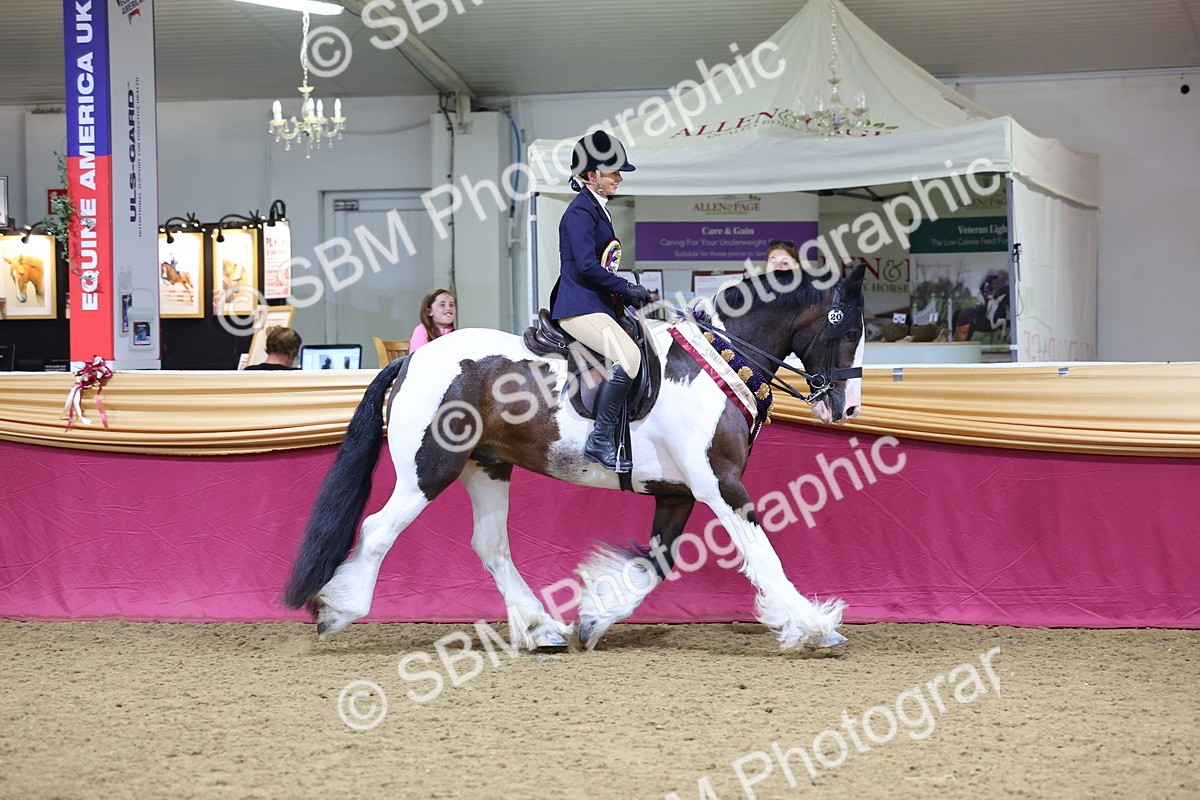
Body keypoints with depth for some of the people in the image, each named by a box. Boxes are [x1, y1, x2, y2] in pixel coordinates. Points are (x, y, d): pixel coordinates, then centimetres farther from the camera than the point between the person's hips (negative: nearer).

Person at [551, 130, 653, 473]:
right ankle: (601, 440, -25)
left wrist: (629, 293, 13)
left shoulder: (597, 209, 19)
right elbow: (587, 266, -21)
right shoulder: (581, 211, -12)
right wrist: (627, 289, -13)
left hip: (598, 306, 11)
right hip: (579, 308, -11)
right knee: (628, 357, -29)